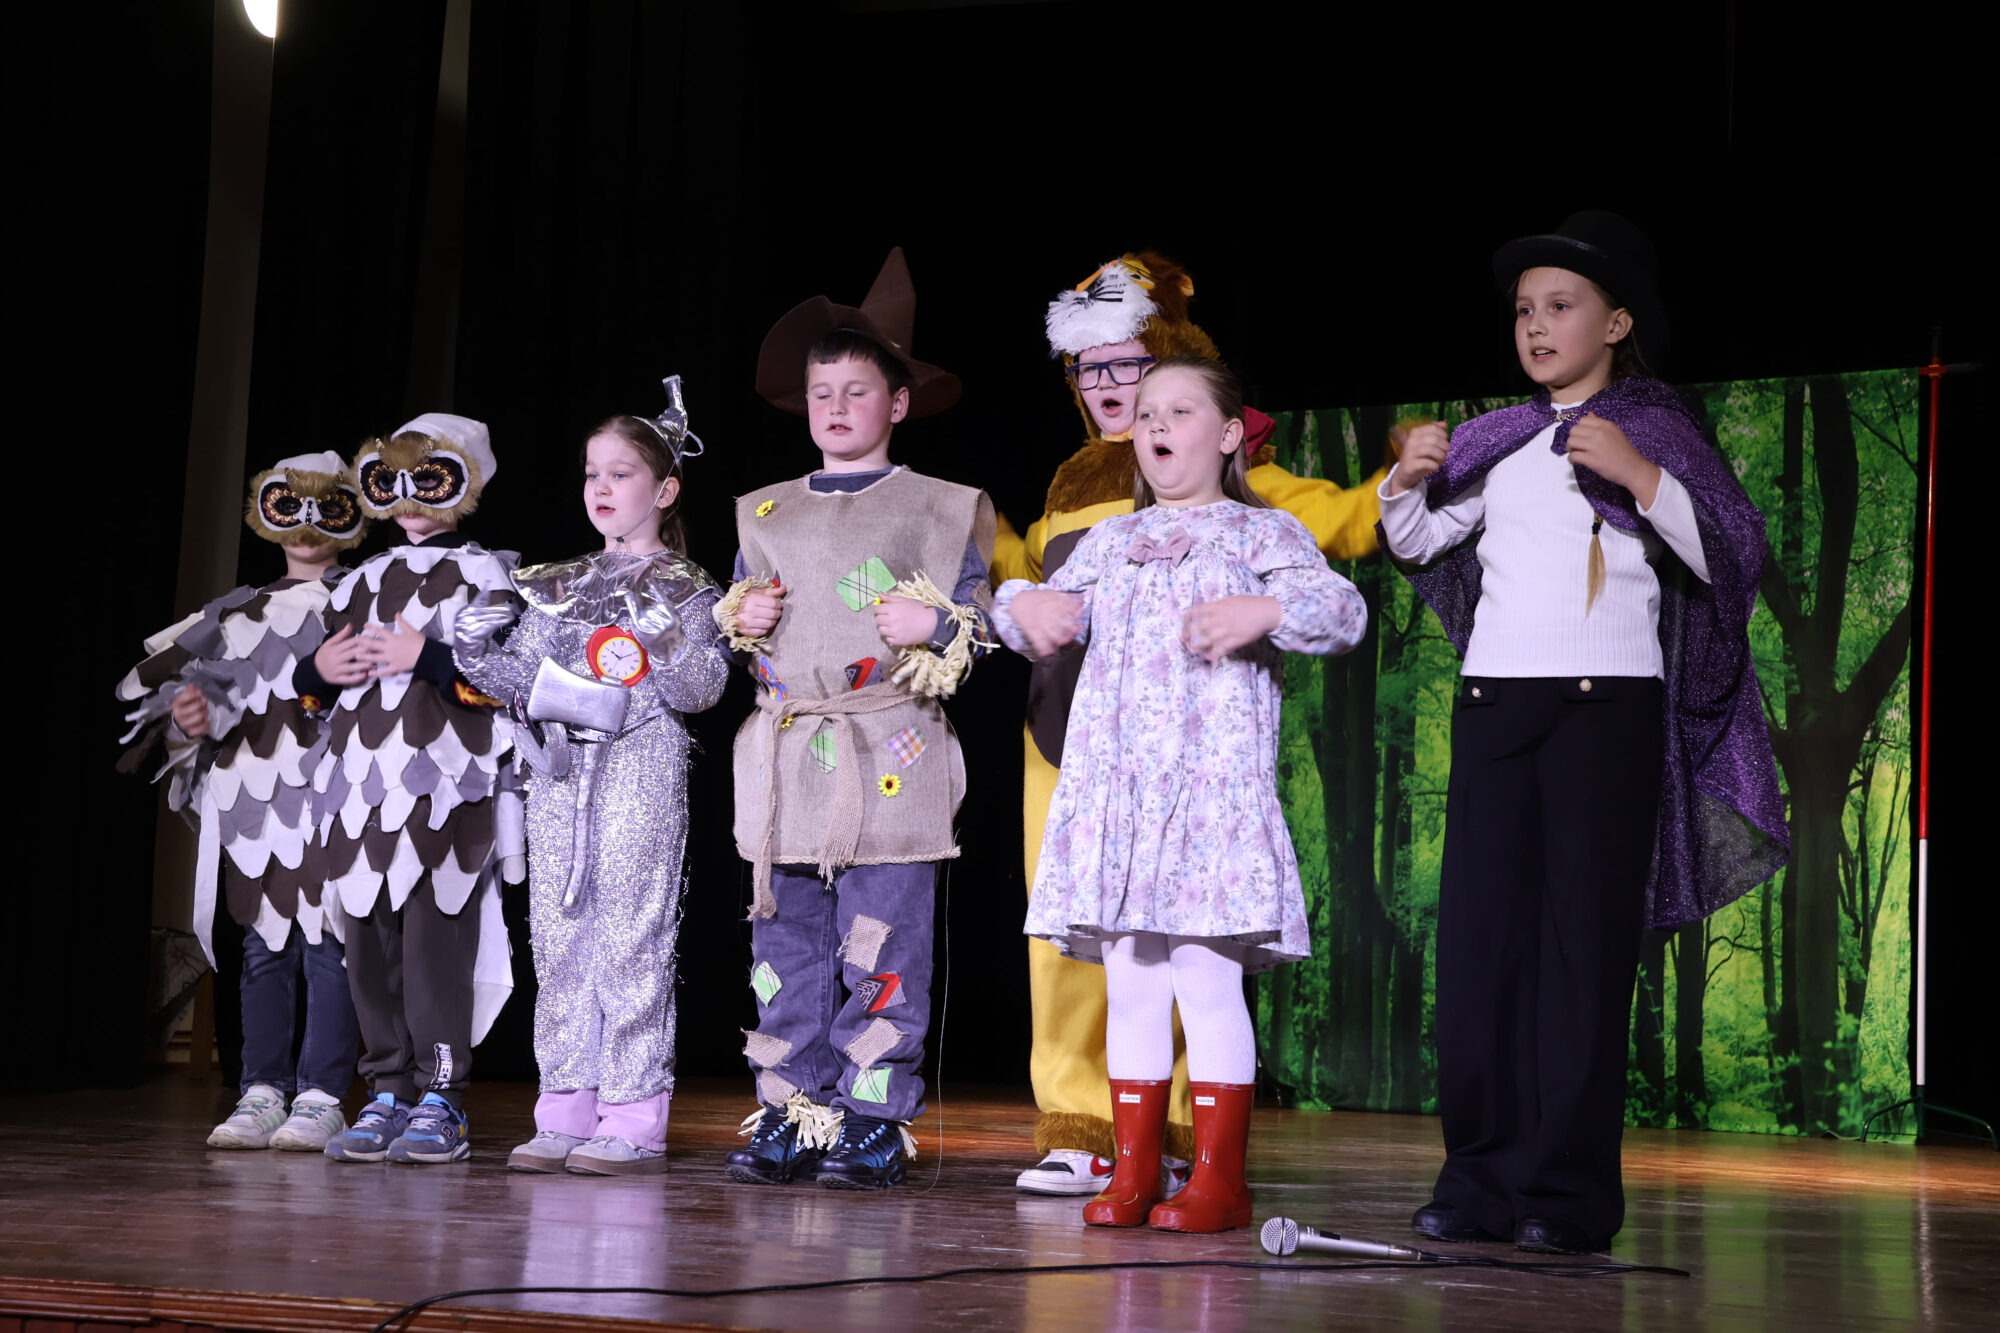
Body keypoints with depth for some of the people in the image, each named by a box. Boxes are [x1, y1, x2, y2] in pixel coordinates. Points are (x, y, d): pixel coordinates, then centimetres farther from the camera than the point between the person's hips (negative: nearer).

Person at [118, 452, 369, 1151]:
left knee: (325, 946, -8)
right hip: (253, 797, 5)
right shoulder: (244, 611, 19)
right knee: (263, 947, 5)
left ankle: (321, 1099, -5)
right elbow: (215, 689, 17)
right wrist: (196, 714, -3)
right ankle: (262, 1095, 9)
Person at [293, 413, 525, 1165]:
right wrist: (318, 670, 4)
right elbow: (312, 676, 26)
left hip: (443, 789, -6)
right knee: (369, 945, 6)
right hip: (361, 789, 6)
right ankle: (388, 1093, 14)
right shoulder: (363, 580, 21)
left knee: (436, 942, -9)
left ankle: (441, 1100, -4)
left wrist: (426, 658, -16)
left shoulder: (482, 574, 3)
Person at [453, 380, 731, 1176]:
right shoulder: (556, 585, 17)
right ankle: (565, 1111, 11)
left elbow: (703, 688, -8)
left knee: (631, 938, -7)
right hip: (558, 774, 5)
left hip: (640, 770, -5)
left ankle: (634, 1119, -3)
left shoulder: (686, 589, 2)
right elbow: (520, 679, 13)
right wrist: (478, 655, -5)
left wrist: (662, 641, -22)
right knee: (558, 938, 5)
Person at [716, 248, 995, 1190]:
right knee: (785, 945, 5)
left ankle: (873, 1120, 2)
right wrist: (739, 617, 2)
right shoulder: (764, 514, 18)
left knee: (879, 947, -5)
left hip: (889, 762, -4)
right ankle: (790, 1114, 12)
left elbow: (980, 621, 4)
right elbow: (736, 621, 25)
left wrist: (933, 626, -16)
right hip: (786, 760, 4)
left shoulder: (943, 511, 5)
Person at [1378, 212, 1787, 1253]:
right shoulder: (1501, 441, 15)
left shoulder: (1654, 428, 3)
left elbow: (1731, 555, -5)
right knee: (1480, 928, 1)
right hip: (1493, 697, 5)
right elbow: (1416, 544, 22)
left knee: (1586, 933, -5)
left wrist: (1640, 476, -17)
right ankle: (1481, 1178, 6)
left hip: (1608, 699, -5)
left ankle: (1569, 1193, -3)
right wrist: (1408, 483, 2)